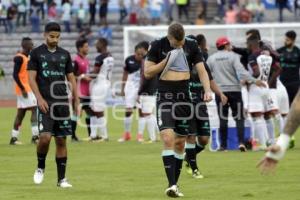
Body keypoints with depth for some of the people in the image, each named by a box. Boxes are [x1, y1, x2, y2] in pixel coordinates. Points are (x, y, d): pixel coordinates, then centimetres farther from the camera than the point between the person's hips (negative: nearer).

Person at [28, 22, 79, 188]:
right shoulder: (36, 53, 1)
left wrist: (76, 100, 8)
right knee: (45, 137, -17)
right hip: (45, 102, -4)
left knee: (61, 140, 2)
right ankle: (40, 168, 8)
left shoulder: (64, 54, 12)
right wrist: (39, 98, -13)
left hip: (62, 102, 4)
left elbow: (71, 78, 16)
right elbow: (31, 78, -2)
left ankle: (61, 179, 7)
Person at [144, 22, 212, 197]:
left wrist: (207, 89, -16)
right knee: (168, 139, -18)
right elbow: (148, 73, -3)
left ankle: (175, 185, 16)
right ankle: (171, 185, -21)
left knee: (180, 143, 7)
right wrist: (167, 61, -14)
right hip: (165, 96, -3)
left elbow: (202, 70, 0)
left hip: (184, 96, 3)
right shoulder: (158, 46, -4)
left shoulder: (191, 46, 2)